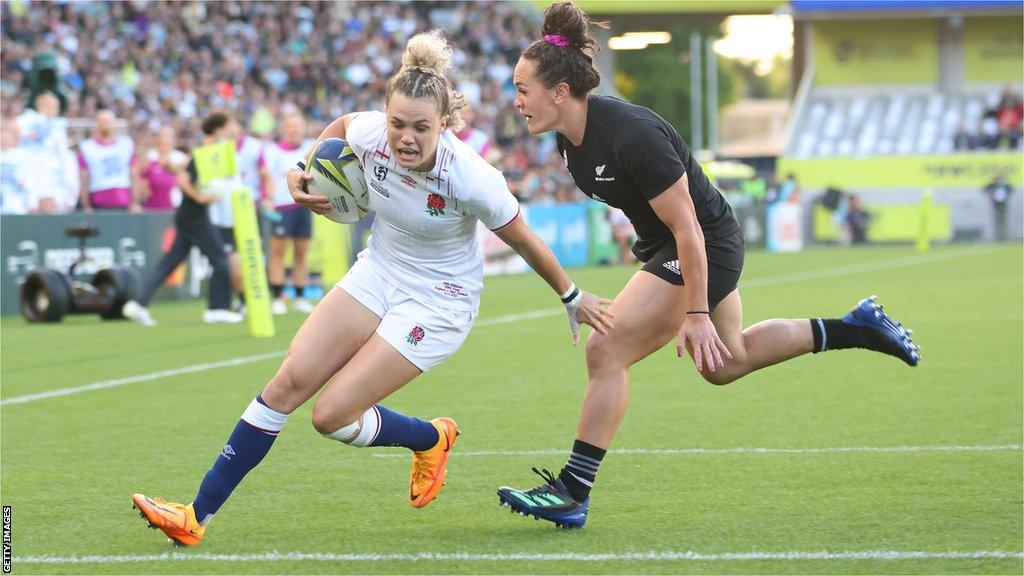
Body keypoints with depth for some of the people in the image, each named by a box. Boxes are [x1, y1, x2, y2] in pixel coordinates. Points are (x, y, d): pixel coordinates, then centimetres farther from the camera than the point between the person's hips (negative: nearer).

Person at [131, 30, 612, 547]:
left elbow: (523, 239, -12)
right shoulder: (369, 133, -17)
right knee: (289, 381, -7)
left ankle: (431, 438, 19)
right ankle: (198, 515, -3)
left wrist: (573, 297, 0)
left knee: (332, 416, -11)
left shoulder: (471, 179, -29)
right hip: (377, 274, 5)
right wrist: (303, 171, -4)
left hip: (438, 302, -5)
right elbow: (339, 126, 11)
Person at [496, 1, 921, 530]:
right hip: (662, 246, 10)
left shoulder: (631, 135, -32)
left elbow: (687, 228, -28)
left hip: (706, 247, -10)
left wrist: (696, 313, -26)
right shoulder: (570, 138, -5)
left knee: (606, 351, -16)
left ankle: (571, 494, -11)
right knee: (724, 363, 23)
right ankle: (857, 328, 35)